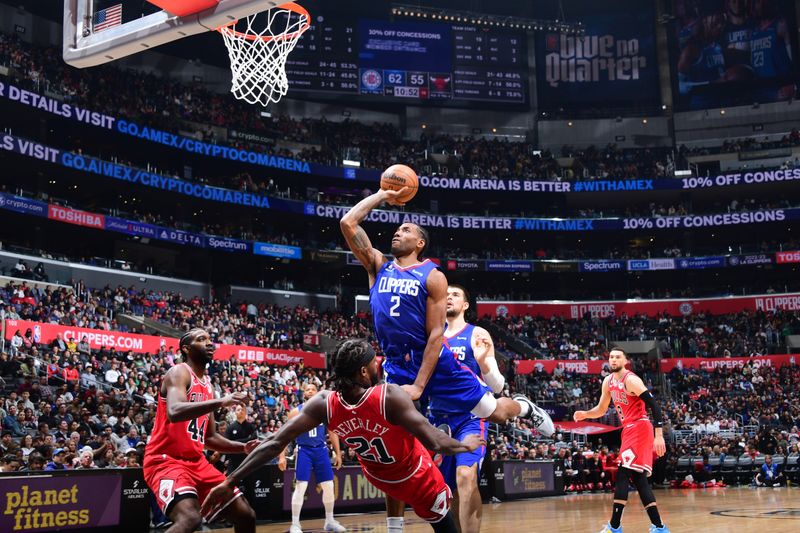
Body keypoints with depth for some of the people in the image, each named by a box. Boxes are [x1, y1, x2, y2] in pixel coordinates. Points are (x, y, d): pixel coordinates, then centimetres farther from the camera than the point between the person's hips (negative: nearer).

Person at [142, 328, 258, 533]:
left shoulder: (208, 385, 18)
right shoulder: (179, 372, -8)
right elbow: (174, 412, -30)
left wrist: (243, 447, 9)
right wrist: (221, 402, -36)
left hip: (197, 462, 9)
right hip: (165, 460, -9)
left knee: (246, 516, 6)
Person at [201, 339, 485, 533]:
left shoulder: (324, 404, -23)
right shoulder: (390, 396, -35)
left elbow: (275, 443, -23)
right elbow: (435, 443, -31)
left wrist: (230, 482, -17)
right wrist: (464, 445, -10)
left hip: (382, 479, 5)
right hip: (420, 483, -5)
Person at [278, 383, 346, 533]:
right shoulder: (296, 411, -2)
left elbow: (332, 432, 11)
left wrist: (338, 453, 7)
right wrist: (282, 456, -11)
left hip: (321, 450, 3)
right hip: (304, 451, -3)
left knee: (328, 486, 6)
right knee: (300, 487, -11)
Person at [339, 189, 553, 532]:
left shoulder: (432, 276, -6)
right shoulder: (378, 266, 6)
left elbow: (436, 333, -12)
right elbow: (348, 223, -3)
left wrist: (419, 385, -18)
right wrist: (382, 196, 2)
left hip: (435, 361, -3)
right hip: (396, 366, 3)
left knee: (494, 412, 2)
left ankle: (524, 407, 40)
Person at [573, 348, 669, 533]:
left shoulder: (631, 380, -15)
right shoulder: (608, 382, 11)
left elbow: (654, 405, -20)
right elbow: (601, 409, 22)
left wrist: (659, 435, -26)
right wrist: (584, 414, 2)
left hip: (639, 429, -9)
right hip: (629, 430, 9)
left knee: (622, 474, -12)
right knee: (637, 478, 8)